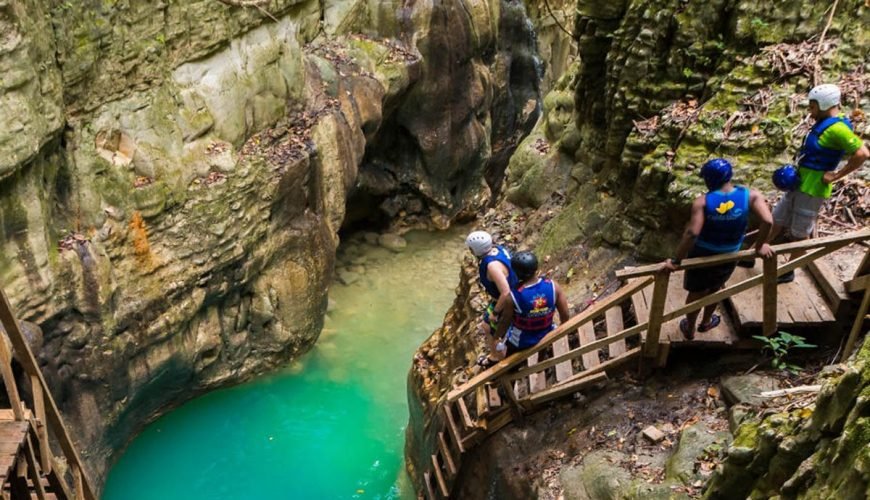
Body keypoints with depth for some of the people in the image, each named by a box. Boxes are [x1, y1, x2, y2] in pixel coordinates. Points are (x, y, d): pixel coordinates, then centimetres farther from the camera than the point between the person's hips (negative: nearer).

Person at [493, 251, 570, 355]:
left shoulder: (512, 297, -33)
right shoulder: (553, 286, -24)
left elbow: (505, 322, -17)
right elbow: (565, 314, -12)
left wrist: (497, 336, 4)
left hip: (521, 341, -3)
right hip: (547, 336, 3)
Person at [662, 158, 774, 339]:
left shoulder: (702, 202, -25)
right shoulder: (750, 195, -18)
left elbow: (692, 233, -34)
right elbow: (767, 221, -28)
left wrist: (676, 260, -27)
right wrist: (759, 246, -12)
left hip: (702, 255, -2)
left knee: (696, 293, 23)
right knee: (714, 288, 32)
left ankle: (690, 329, 44)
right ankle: (706, 322, 54)